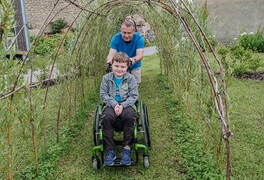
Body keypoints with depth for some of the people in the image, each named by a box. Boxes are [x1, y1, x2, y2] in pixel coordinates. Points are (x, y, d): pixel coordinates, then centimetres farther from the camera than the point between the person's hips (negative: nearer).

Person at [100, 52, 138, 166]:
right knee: (106, 117, -31)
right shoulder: (106, 78, 4)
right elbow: (103, 94, 1)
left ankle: (127, 148, -20)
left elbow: (134, 96, -2)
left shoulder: (130, 78, 2)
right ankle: (110, 150, -21)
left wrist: (123, 105, -18)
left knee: (130, 116, -34)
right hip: (111, 105, 1)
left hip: (127, 104, -1)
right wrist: (114, 104, -15)